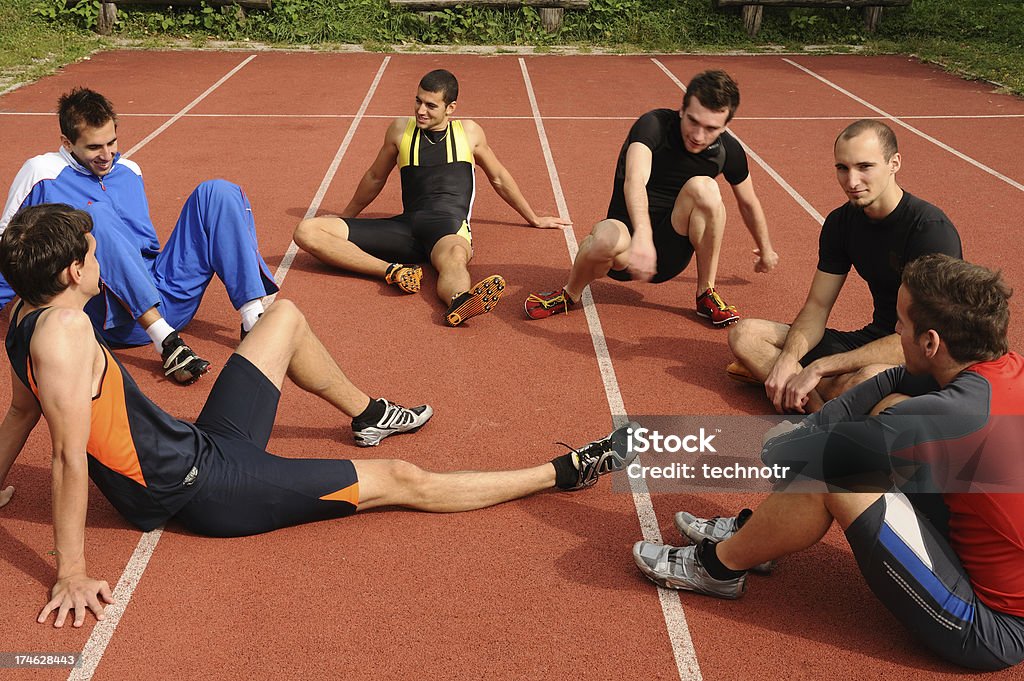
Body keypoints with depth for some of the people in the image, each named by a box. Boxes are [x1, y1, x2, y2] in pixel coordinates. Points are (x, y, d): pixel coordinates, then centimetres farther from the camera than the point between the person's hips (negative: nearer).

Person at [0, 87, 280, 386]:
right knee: (95, 216, -32)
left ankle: (254, 321, -23)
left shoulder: (129, 171, 20)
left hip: (169, 300, 5)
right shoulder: (41, 173, 4)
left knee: (217, 192, -7)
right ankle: (168, 344, -40)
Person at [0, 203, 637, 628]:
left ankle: (367, 414, 36)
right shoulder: (62, 330, -27)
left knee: (285, 315, 16)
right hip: (204, 486, -10)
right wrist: (73, 576, -25)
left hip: (195, 445, 10)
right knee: (399, 481, -6)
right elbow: (71, 456, -27)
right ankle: (565, 471, 3)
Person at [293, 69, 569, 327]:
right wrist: (346, 216, 42)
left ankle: (461, 302, -78)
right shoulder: (401, 129, 19)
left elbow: (499, 179, 31)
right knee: (307, 231, -20)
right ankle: (392, 270, -36)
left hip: (450, 223, -2)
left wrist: (534, 219, 37)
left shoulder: (469, 132, 18)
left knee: (455, 258, -45)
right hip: (407, 225, 2)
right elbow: (375, 178, 33)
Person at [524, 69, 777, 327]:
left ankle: (706, 294, -10)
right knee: (608, 236, -39)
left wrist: (765, 249, 30)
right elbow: (634, 181, -38)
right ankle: (570, 295, -5)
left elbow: (748, 203, 16)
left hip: (671, 256, 3)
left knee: (703, 187, -25)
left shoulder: (729, 151, -3)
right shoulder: (654, 125, -18)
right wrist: (642, 236, -55)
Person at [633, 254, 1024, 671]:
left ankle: (718, 566, 7)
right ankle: (753, 530, 16)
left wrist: (775, 446, 1)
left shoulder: (950, 415, -28)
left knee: (833, 470, -17)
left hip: (987, 629, -9)